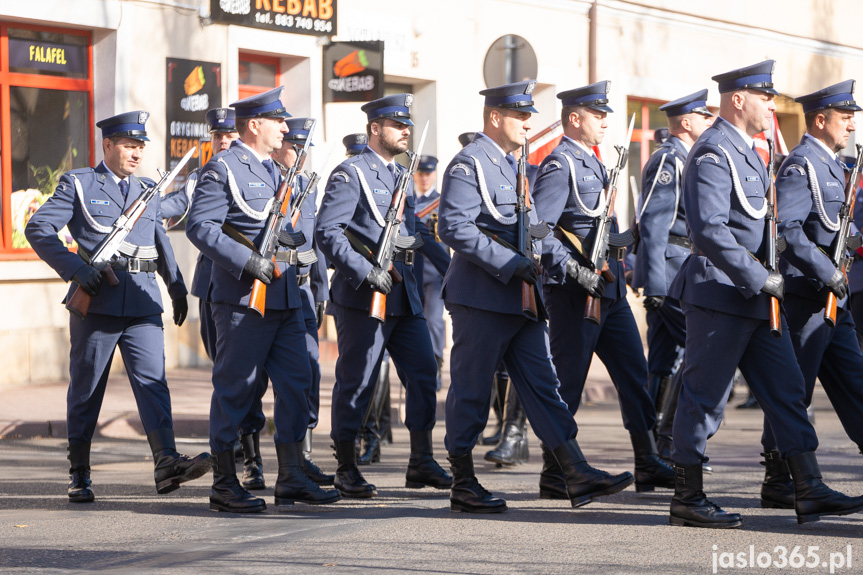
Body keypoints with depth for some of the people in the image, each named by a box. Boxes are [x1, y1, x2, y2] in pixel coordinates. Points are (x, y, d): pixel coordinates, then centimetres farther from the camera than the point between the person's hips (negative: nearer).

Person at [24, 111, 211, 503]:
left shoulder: (148, 191, 18)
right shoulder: (78, 184, 3)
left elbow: (161, 241, 30)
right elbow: (38, 228, -5)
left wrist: (177, 288, 29)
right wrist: (76, 270, -16)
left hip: (143, 302, 3)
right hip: (97, 301, -3)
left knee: (153, 379, -12)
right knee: (86, 387, 5)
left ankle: (166, 463, -22)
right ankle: (79, 474, 14)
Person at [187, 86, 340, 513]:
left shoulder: (272, 169, 19)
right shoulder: (223, 168, -9)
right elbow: (199, 227, -17)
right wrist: (249, 262, -22)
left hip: (284, 298, 9)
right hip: (244, 300, -9)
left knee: (295, 385, 6)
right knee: (235, 390, -2)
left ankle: (292, 478, 12)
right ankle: (224, 485, 5)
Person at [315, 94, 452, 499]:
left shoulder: (401, 177, 19)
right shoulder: (351, 174, -7)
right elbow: (327, 233, -16)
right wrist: (365, 271, -23)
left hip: (404, 295, 8)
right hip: (362, 297, -8)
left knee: (423, 371, 3)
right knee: (356, 381, -1)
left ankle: (421, 462, 10)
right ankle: (346, 469, 7)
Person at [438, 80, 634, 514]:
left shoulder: (514, 164, 19)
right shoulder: (469, 165, -11)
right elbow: (454, 229, -21)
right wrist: (510, 264, -23)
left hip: (522, 297, 9)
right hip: (482, 298, -9)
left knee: (543, 385, 4)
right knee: (471, 392, 0)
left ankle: (577, 476, 0)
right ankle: (463, 486, 8)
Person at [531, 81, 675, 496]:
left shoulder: (592, 163, 18)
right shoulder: (560, 165, -11)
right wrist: (575, 271, -23)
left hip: (610, 290, 9)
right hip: (574, 293, -9)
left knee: (634, 373, 7)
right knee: (567, 383, -3)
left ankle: (648, 465, 10)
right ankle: (555, 473, 4)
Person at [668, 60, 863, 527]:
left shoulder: (745, 152, 18)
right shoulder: (714, 153, -15)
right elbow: (710, 230, -25)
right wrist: (761, 279, -22)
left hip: (755, 296, 10)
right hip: (721, 294, -10)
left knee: (786, 391, 7)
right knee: (705, 396, -2)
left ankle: (808, 490, 8)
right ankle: (688, 498, 5)